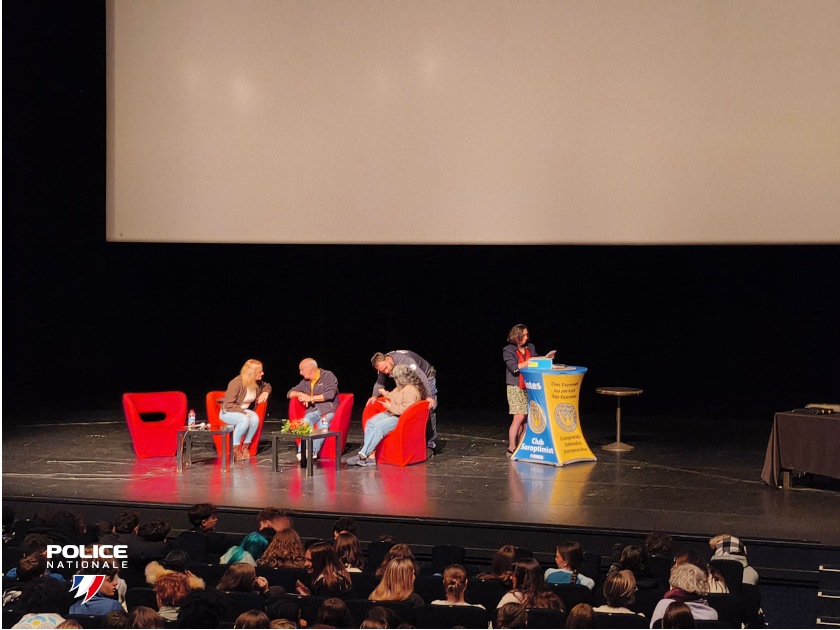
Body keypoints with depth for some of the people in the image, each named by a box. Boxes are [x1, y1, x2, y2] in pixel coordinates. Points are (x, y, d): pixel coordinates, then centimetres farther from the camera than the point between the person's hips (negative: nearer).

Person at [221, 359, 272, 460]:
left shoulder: (257, 383, -1)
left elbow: (267, 386, 25)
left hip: (243, 411, 6)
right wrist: (243, 413, -32)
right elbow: (229, 404, -24)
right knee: (245, 420, -38)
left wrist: (265, 392, 0)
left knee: (255, 418, -28)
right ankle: (235, 449, -24)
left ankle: (245, 447, -14)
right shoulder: (236, 383, -23)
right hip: (228, 412, -6)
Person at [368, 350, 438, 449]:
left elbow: (421, 376, -38)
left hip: (427, 377, -7)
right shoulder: (383, 365, -16)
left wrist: (428, 396, -43)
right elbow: (380, 383, -2)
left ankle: (431, 442, -3)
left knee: (429, 410, -10)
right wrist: (375, 395, -21)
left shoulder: (405, 360, -38)